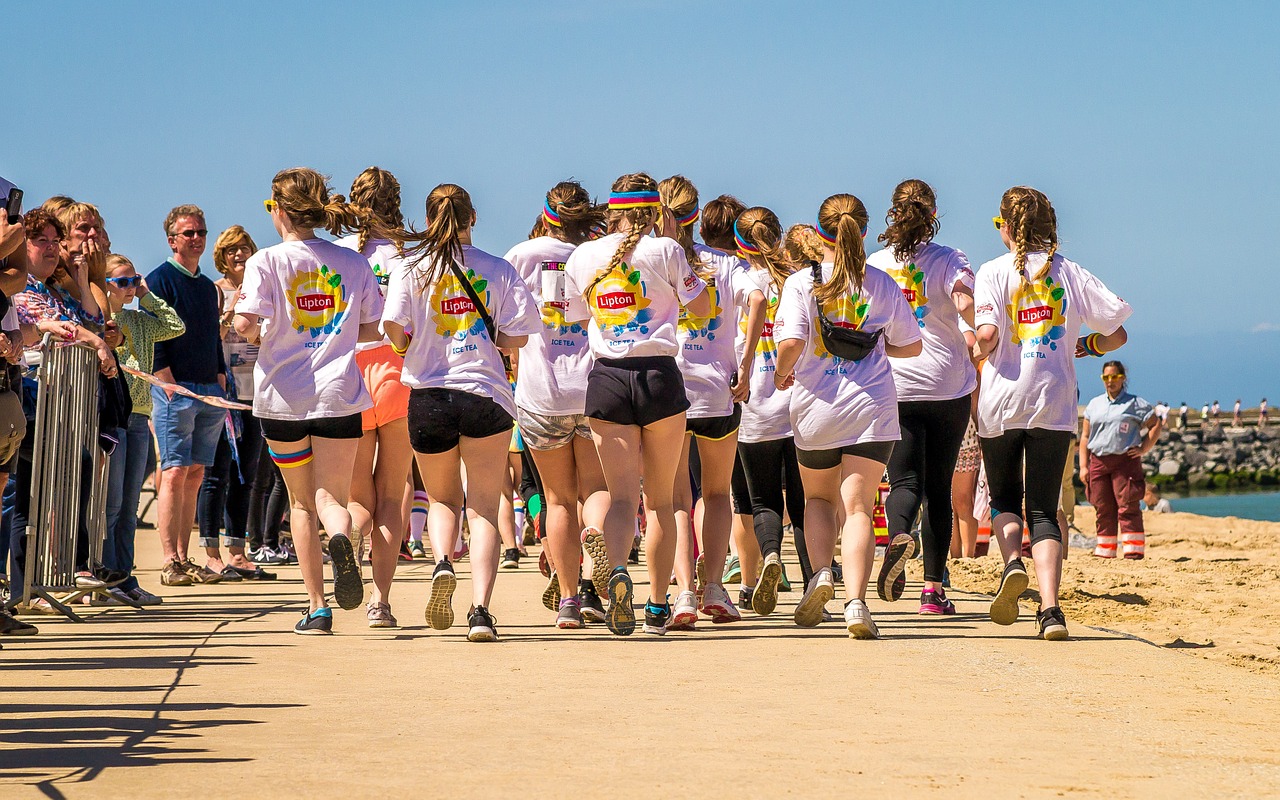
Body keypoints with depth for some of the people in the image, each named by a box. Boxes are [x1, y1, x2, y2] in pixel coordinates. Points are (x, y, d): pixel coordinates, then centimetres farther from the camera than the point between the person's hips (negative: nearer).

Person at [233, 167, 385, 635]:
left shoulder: (266, 262, -4)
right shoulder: (352, 263, 5)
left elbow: (245, 324, -16)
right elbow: (373, 329, 9)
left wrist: (254, 331, 7)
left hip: (283, 396, -1)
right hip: (338, 394, 1)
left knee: (301, 501, 14)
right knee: (331, 496, 1)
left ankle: (317, 607, 11)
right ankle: (340, 538, -37)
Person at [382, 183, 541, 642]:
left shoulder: (412, 268, 2)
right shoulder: (498, 270, 3)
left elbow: (393, 327, -10)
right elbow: (518, 336, -3)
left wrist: (408, 348, 11)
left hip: (429, 395, 1)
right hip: (486, 394, -1)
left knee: (442, 499, 21)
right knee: (484, 509, 3)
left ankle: (442, 562, -8)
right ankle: (480, 609, -12)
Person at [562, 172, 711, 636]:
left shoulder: (583, 256, 5)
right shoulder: (664, 250, -4)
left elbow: (574, 319, 16)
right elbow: (702, 307, 5)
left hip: (606, 379, 2)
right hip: (659, 374, -2)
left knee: (621, 495, 0)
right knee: (660, 499, 11)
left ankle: (617, 570, -31)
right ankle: (658, 606, 12)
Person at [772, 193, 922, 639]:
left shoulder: (801, 283, -4)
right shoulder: (882, 285, 2)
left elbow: (791, 342, -16)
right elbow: (911, 346, 10)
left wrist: (781, 373, 4)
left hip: (816, 406, 0)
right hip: (872, 408, 0)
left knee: (819, 498, 22)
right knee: (857, 506, -2)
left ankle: (821, 572, -2)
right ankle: (856, 601, -19)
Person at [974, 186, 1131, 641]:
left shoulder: (994, 272, -1)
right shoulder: (1070, 273, 6)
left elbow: (987, 334, -16)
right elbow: (1117, 333, 5)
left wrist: (977, 351, 6)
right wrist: (1086, 346, 24)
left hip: (1002, 401, -1)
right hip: (1055, 404, 1)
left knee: (1004, 498, 18)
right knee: (1043, 510, 5)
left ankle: (1012, 562, -12)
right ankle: (1050, 608, -12)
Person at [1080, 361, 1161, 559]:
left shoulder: (1135, 403, 5)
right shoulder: (1094, 404, 17)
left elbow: (1155, 425, 6)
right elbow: (1085, 436, 16)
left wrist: (1143, 449, -4)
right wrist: (1083, 466, 7)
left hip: (1125, 461, -4)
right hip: (1098, 461, 4)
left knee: (1127, 507, -9)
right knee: (1103, 509, 3)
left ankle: (1134, 549, -9)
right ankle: (1104, 550, 7)